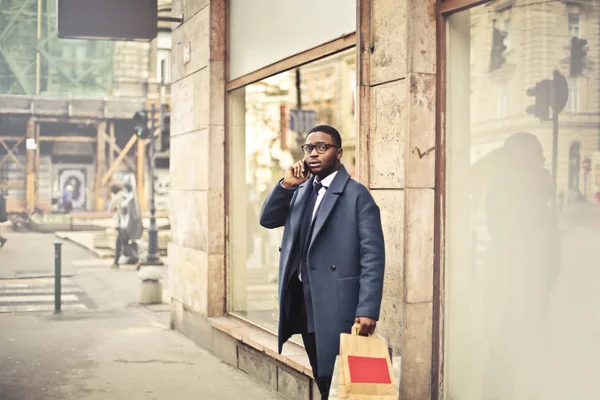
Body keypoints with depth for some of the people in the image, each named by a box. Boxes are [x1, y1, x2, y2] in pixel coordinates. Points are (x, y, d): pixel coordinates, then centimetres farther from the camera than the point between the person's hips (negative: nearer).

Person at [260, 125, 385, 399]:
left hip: (337, 305, -6)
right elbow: (267, 220, 8)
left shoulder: (357, 194, -7)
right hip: (304, 303, 6)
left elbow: (373, 256, -12)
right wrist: (286, 185, -5)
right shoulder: (300, 191, 15)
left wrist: (368, 310, -19)